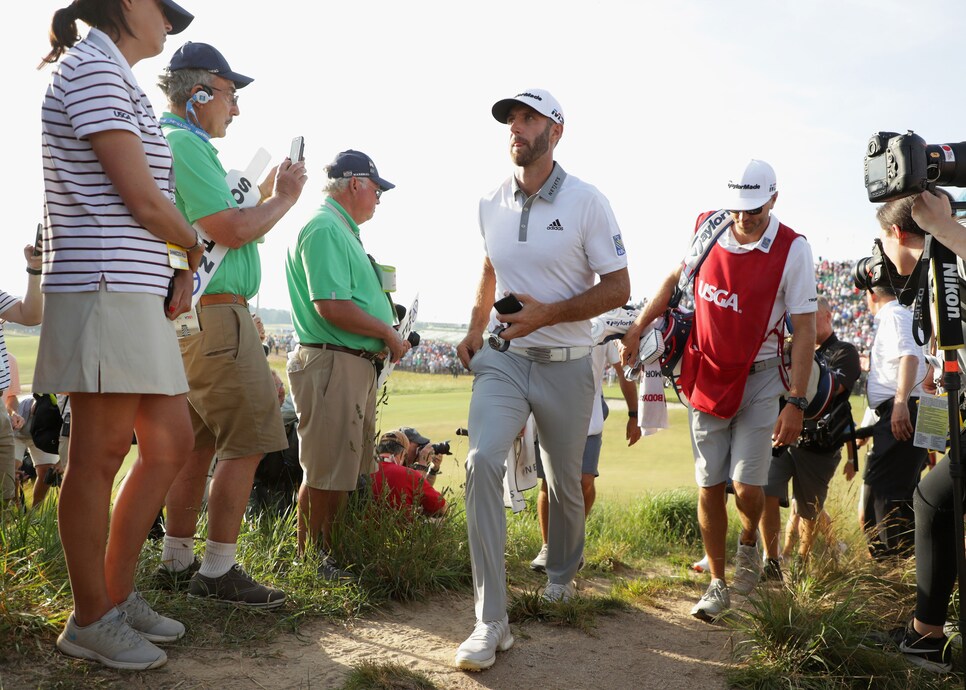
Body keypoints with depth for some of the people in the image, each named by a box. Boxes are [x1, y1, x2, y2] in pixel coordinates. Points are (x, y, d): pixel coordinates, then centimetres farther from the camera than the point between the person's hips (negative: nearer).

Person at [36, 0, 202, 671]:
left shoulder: (121, 82, 23)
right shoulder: (93, 68, -8)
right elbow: (140, 198, -14)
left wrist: (178, 271, 6)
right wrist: (194, 247, 3)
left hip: (140, 295, 10)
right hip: (103, 288, -10)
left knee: (172, 443, 11)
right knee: (101, 454, -2)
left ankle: (118, 594, 22)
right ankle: (91, 620, 10)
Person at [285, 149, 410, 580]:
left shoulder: (343, 230, 21)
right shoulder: (324, 229, -13)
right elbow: (331, 306, -22)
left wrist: (388, 337, 13)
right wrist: (389, 335, -12)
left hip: (357, 365, 11)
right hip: (332, 363, -11)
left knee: (347, 471, 16)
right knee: (326, 474, -4)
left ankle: (327, 552, 26)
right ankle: (311, 559, 6)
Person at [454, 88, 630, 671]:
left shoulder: (587, 202, -8)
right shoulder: (491, 204, 5)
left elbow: (618, 288, -8)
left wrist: (546, 313, -18)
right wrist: (475, 331, 16)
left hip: (566, 364, -2)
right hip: (504, 358, 2)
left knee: (566, 480, 13)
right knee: (483, 462, -20)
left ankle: (562, 574, 44)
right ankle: (491, 623, -16)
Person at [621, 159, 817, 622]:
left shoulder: (792, 250, -11)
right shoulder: (705, 227, -3)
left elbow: (804, 329, -10)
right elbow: (676, 279, 17)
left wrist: (796, 402, -14)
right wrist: (639, 327, 17)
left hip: (758, 379, -2)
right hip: (705, 375, 3)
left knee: (747, 488, -8)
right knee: (709, 487, 3)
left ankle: (749, 542, 28)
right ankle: (717, 584, 19)